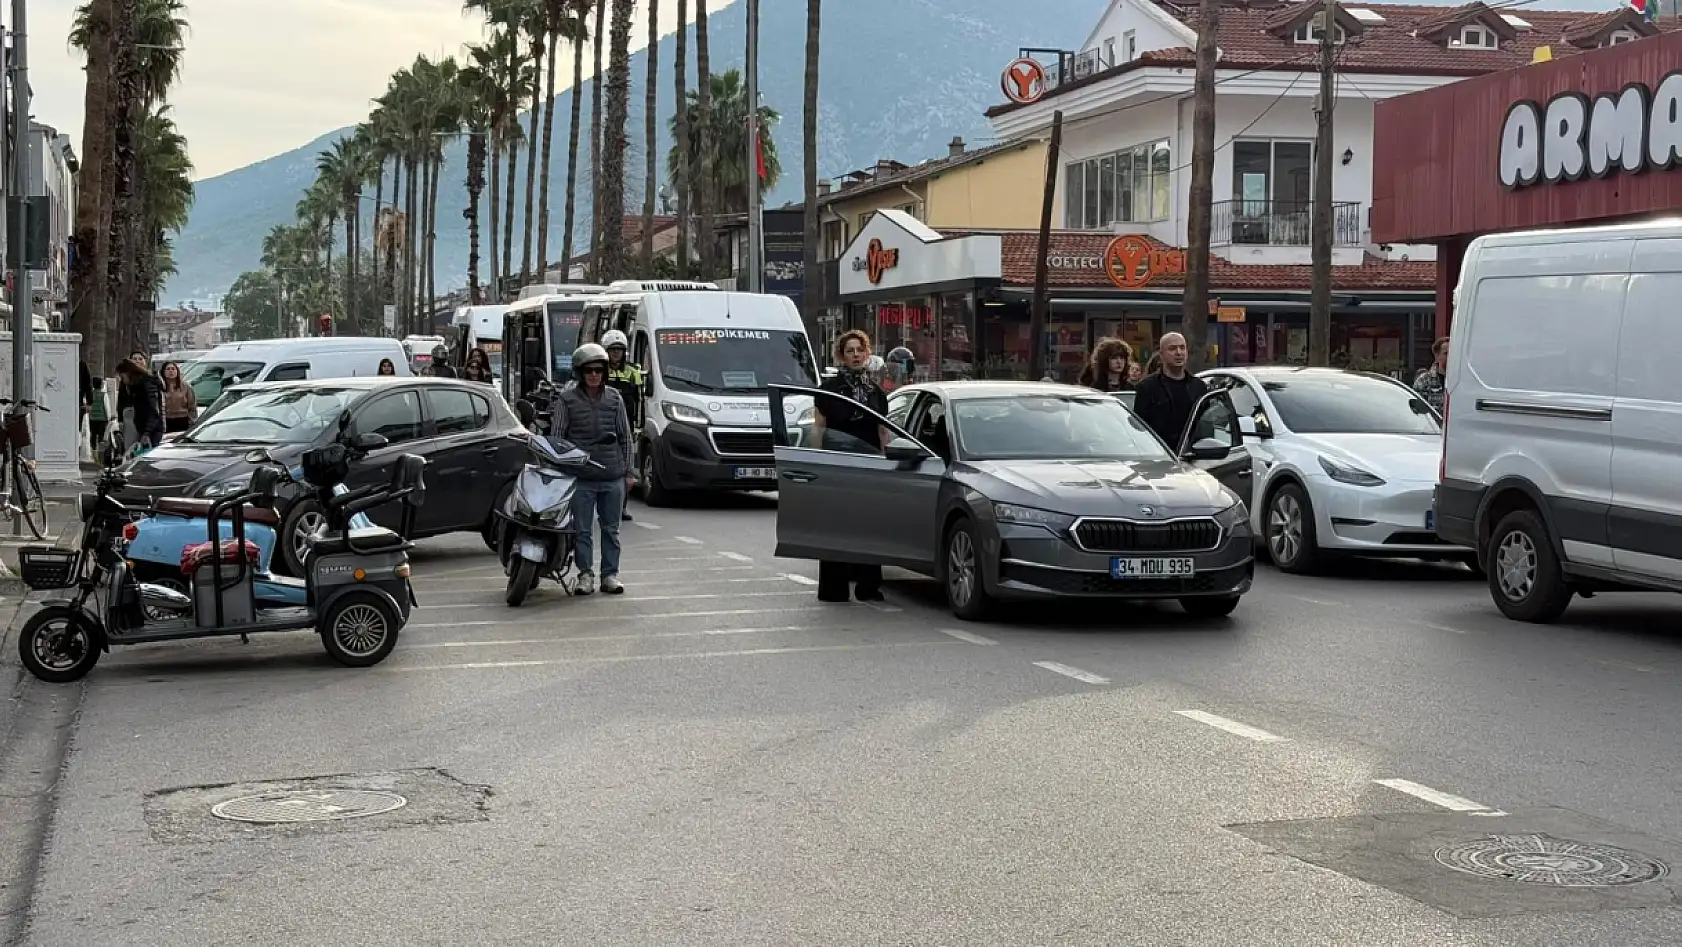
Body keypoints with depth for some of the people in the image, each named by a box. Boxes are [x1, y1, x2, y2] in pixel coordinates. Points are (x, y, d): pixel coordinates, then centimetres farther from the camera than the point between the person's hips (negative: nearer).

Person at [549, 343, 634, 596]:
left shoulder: (614, 398, 8)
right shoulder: (566, 399, -1)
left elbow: (625, 437, 12)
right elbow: (556, 437, 1)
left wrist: (628, 472, 10)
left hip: (613, 476, 2)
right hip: (581, 477, -2)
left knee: (611, 528, 8)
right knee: (582, 529, 2)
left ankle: (610, 575, 14)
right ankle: (586, 574, 10)